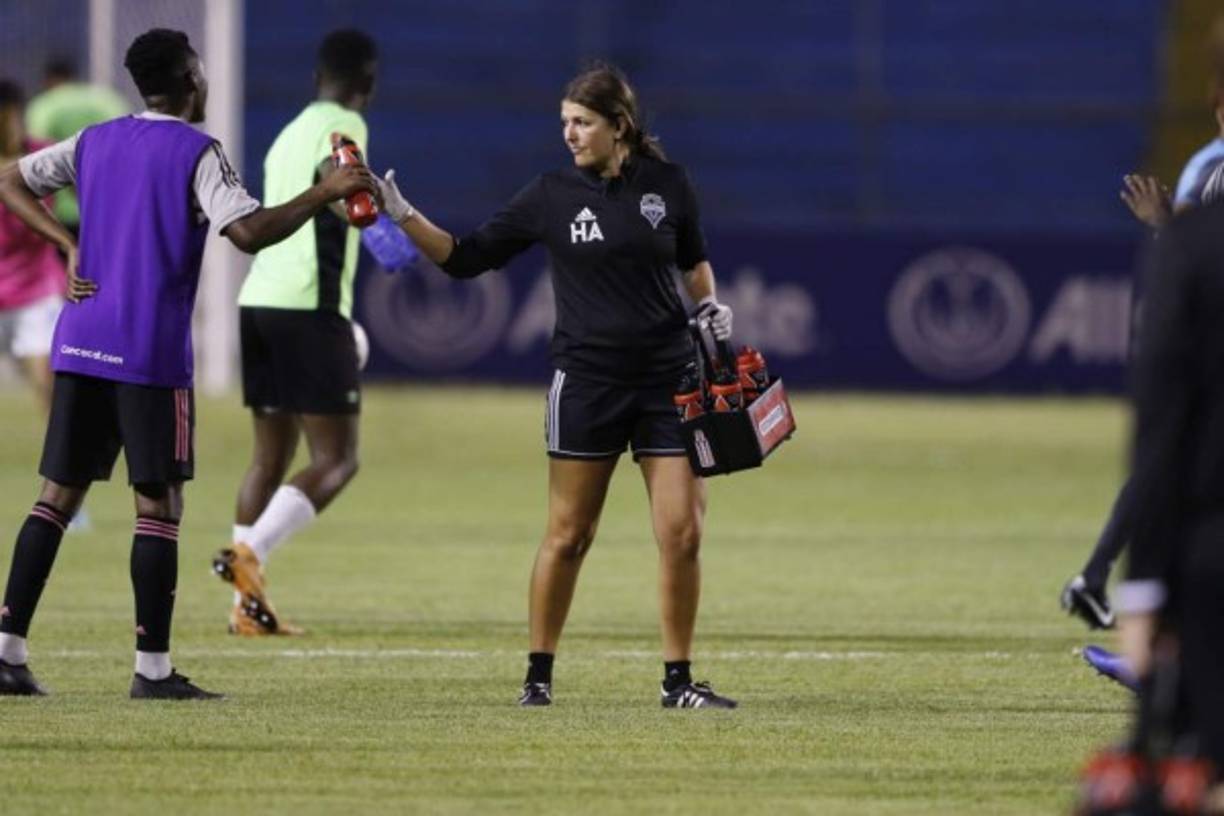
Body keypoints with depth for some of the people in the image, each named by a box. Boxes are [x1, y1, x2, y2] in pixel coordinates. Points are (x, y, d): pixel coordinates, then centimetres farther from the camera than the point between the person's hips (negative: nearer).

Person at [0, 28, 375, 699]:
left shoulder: (95, 142, 13)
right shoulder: (196, 153, -7)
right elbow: (249, 233, -17)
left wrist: (69, 246, 12)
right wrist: (324, 193, -9)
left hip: (79, 345, 6)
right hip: (151, 353, -6)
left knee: (59, 494, 9)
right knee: (158, 504, -1)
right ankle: (152, 668, -3)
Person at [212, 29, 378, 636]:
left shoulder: (290, 133, 21)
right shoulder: (344, 125, -3)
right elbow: (333, 174, -24)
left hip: (259, 301, 8)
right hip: (309, 308, -8)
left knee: (272, 455, 13)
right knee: (336, 459, -4)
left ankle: (247, 605, 9)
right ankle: (248, 553, -20)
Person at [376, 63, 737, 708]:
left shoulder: (667, 184, 2)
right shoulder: (553, 195, -2)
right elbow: (466, 257, 1)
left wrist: (709, 302, 3)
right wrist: (402, 215, -9)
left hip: (667, 377, 1)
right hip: (585, 381, -1)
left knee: (682, 534, -4)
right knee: (568, 536, 2)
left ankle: (678, 681, 7)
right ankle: (538, 675, 14)